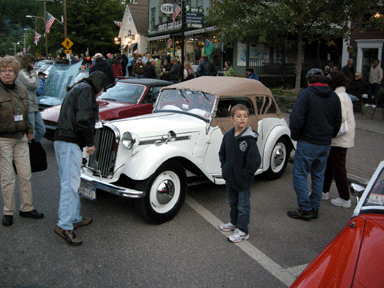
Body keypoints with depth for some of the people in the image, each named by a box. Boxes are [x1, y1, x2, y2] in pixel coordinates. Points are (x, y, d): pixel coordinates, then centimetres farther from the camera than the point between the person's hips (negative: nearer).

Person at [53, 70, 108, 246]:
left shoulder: (77, 89, 25)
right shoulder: (86, 90, -6)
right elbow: (83, 118, -18)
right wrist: (90, 142, -12)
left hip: (61, 139, 11)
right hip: (70, 142, -11)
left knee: (68, 183, 14)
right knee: (70, 183, -14)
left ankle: (74, 219, 23)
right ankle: (64, 226, -15)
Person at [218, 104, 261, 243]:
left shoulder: (249, 139, -20)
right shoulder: (228, 136, -1)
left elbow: (255, 161, -20)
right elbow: (222, 154, 14)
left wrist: (244, 176, -16)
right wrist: (225, 170, 6)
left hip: (243, 181, -6)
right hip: (230, 178, 6)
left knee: (243, 205, 7)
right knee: (232, 202, 23)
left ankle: (243, 231, 20)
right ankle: (234, 223, 43)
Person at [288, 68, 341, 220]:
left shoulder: (306, 94, -10)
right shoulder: (334, 96, 10)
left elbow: (296, 118, -16)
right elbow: (338, 122, 15)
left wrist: (295, 136, -2)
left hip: (308, 143, -7)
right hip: (326, 144, 7)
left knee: (300, 174, 1)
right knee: (318, 176, 14)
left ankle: (305, 209, 1)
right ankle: (315, 208, 21)